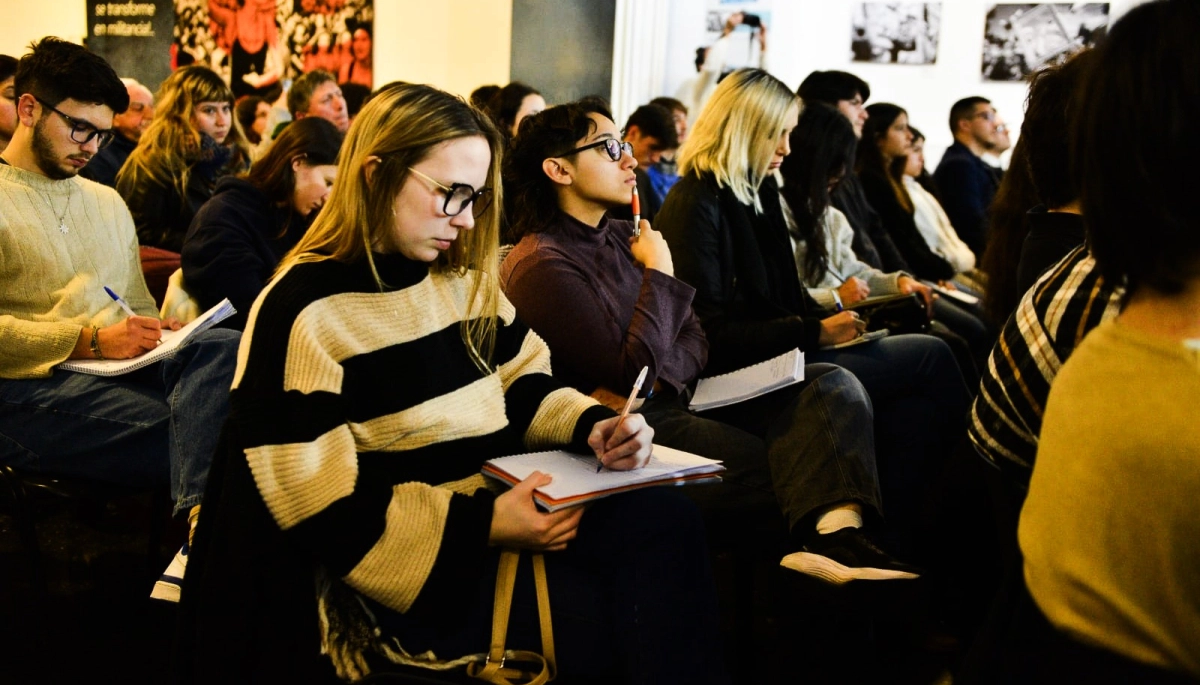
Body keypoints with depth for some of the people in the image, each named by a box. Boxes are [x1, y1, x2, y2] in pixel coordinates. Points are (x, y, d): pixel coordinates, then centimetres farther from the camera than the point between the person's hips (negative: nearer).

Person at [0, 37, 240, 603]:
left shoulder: (108, 203, 26)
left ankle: (198, 537, -47)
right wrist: (90, 340, -15)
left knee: (225, 346, -30)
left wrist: (154, 334, 2)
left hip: (120, 366, 6)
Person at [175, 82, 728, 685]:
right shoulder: (303, 314, -13)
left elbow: (522, 385, 16)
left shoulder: (460, 281, 9)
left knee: (667, 517, -17)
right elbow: (319, 505, -17)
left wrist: (591, 426, -7)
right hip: (419, 565, -7)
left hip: (499, 508, 7)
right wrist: (482, 526, -24)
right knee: (626, 617, -22)